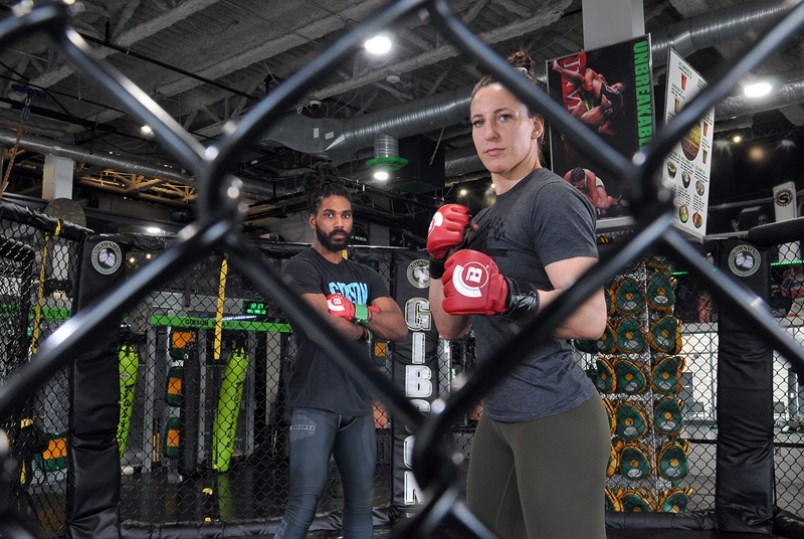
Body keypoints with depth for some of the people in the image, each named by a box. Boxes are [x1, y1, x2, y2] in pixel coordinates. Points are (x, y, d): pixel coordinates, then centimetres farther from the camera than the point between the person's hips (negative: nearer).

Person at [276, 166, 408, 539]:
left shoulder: (365, 276, 15)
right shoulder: (301, 268, -4)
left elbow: (399, 328, 4)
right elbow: (322, 325, -19)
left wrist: (360, 312, -12)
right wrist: (362, 328, 0)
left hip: (359, 405, 6)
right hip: (315, 404, -6)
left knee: (361, 505, 11)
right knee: (303, 508, -6)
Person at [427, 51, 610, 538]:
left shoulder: (553, 197, -11)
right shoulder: (483, 218, 14)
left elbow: (591, 317, -23)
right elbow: (450, 327, 13)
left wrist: (508, 296, -34)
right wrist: (441, 262, -2)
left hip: (555, 418, -9)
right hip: (499, 416, 9)